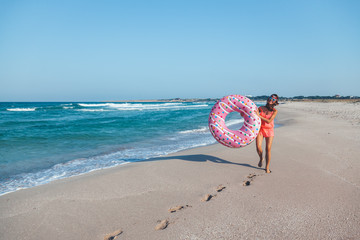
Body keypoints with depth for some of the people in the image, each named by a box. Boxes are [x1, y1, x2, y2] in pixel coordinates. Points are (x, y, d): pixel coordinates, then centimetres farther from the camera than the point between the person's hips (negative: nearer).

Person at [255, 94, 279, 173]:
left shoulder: (274, 111, -7)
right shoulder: (261, 108, 0)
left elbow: (269, 121, -19)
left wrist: (259, 116, -25)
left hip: (269, 130, -1)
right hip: (260, 129, 1)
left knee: (268, 149, -2)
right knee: (258, 147, -12)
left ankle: (267, 167, 13)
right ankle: (261, 158, 23)